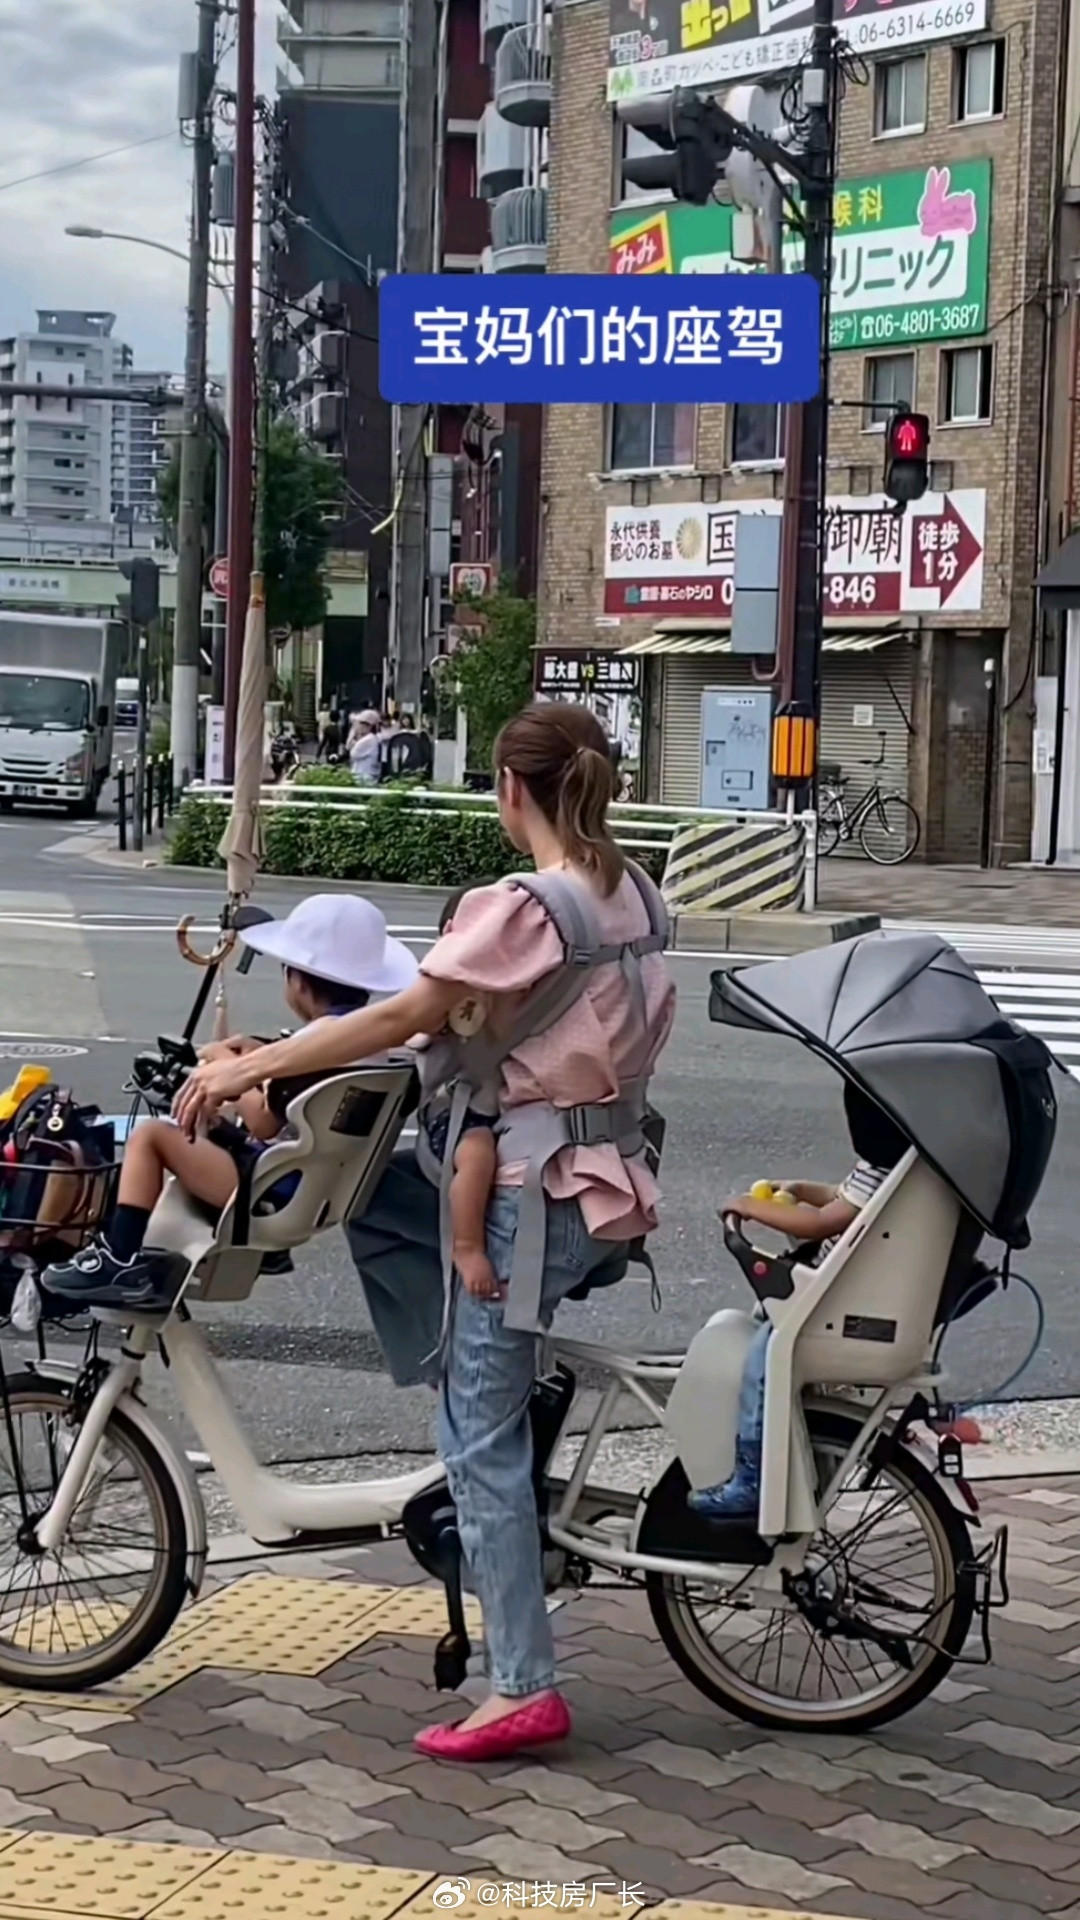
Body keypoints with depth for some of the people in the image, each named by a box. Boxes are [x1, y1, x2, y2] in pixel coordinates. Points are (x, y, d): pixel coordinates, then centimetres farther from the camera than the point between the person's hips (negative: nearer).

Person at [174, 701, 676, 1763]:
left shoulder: (519, 906, -17)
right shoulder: (632, 896, 7)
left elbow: (401, 1017, -21)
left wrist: (248, 1067, -16)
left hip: (536, 1192, -9)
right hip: (608, 1177, 9)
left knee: (482, 1436, -2)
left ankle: (521, 1689, 1)